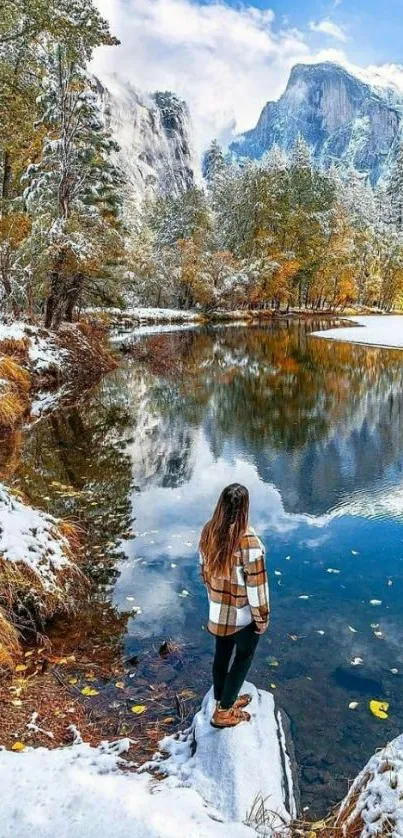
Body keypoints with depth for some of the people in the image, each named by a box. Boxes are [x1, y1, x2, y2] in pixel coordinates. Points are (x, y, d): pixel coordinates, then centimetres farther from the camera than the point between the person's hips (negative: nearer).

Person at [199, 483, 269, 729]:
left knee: (222, 654, 22)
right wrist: (262, 617, -9)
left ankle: (223, 700, 43)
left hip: (217, 609, 6)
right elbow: (257, 585, -22)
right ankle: (224, 712, 25)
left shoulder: (208, 531, -9)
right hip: (243, 613, -6)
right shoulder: (248, 540, -29)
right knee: (243, 657, 15)